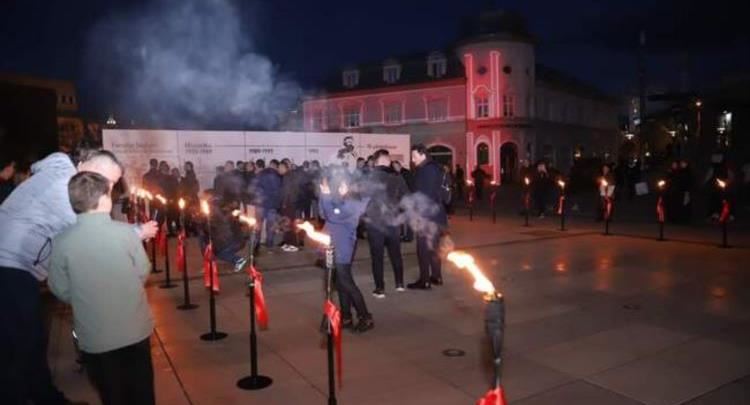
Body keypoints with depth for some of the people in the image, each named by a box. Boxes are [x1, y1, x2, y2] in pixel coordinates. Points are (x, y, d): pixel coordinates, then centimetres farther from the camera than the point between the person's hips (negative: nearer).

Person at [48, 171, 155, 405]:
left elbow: (61, 291, -1)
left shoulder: (61, 242, -12)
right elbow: (143, 274, -3)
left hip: (95, 338, 1)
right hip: (136, 330, 0)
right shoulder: (125, 232, -14)